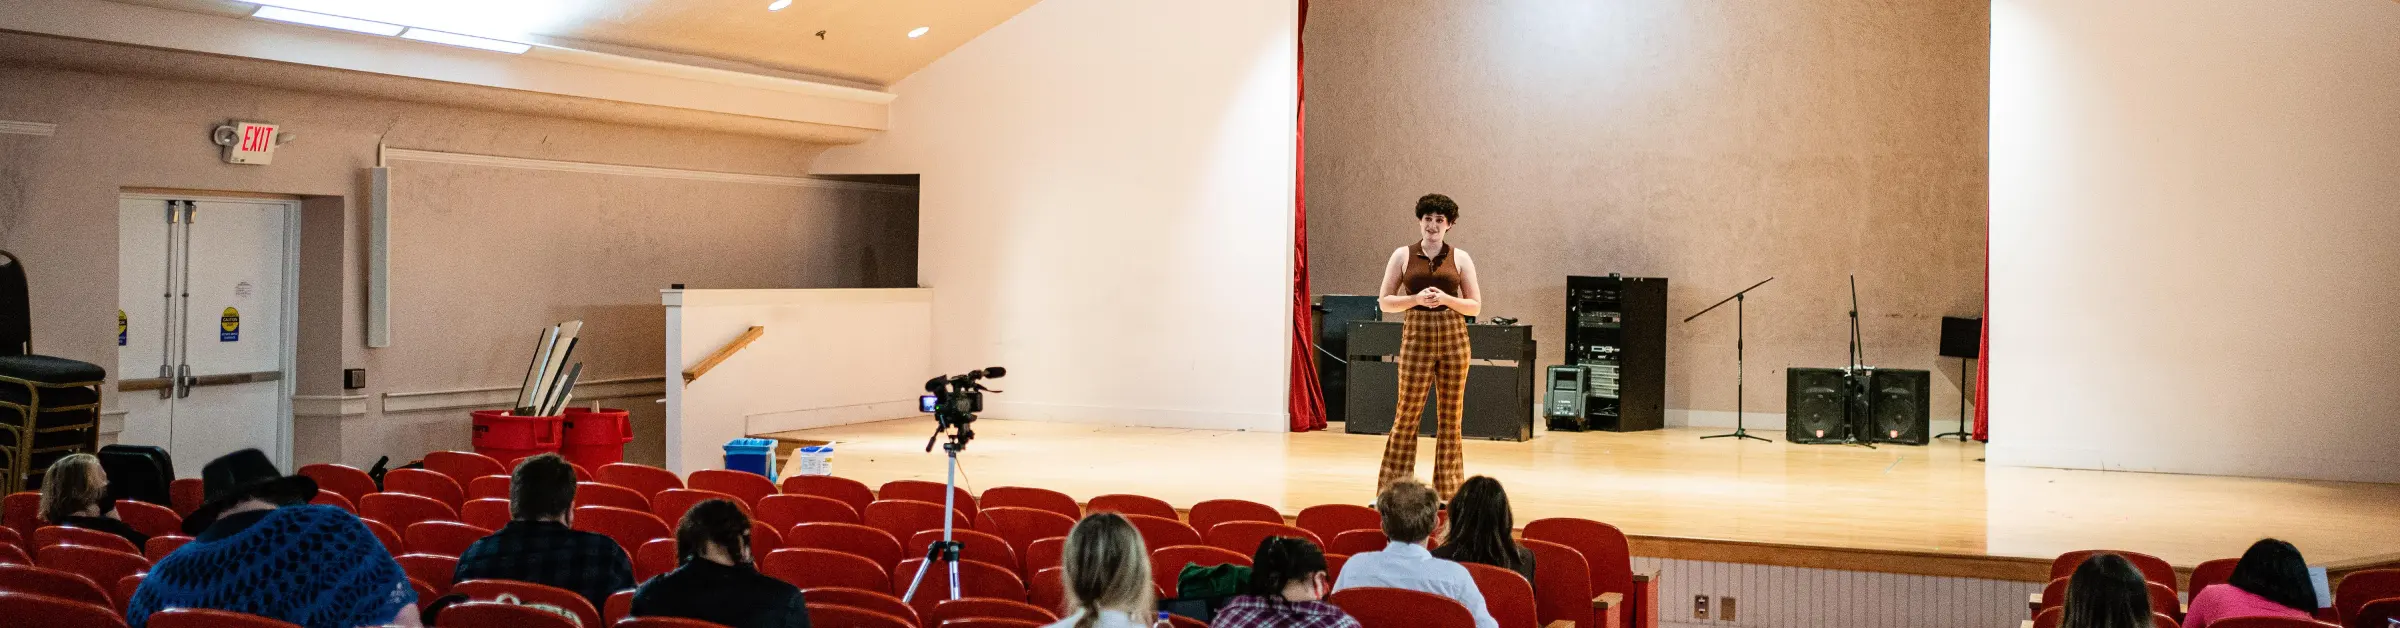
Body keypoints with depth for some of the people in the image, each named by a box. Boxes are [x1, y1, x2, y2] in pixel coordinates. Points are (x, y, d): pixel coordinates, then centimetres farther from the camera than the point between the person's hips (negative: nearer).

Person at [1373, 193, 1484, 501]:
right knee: (1407, 414, -1)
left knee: (1450, 417, 3)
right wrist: (1416, 299, -12)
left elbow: (1475, 305, 7)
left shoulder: (1460, 258, 7)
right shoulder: (1403, 255, 6)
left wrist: (1446, 299, -11)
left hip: (1453, 337, 1)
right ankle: (1392, 489, 6)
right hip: (1416, 336, -1)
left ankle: (1448, 491, 11)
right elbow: (1385, 301, 4)